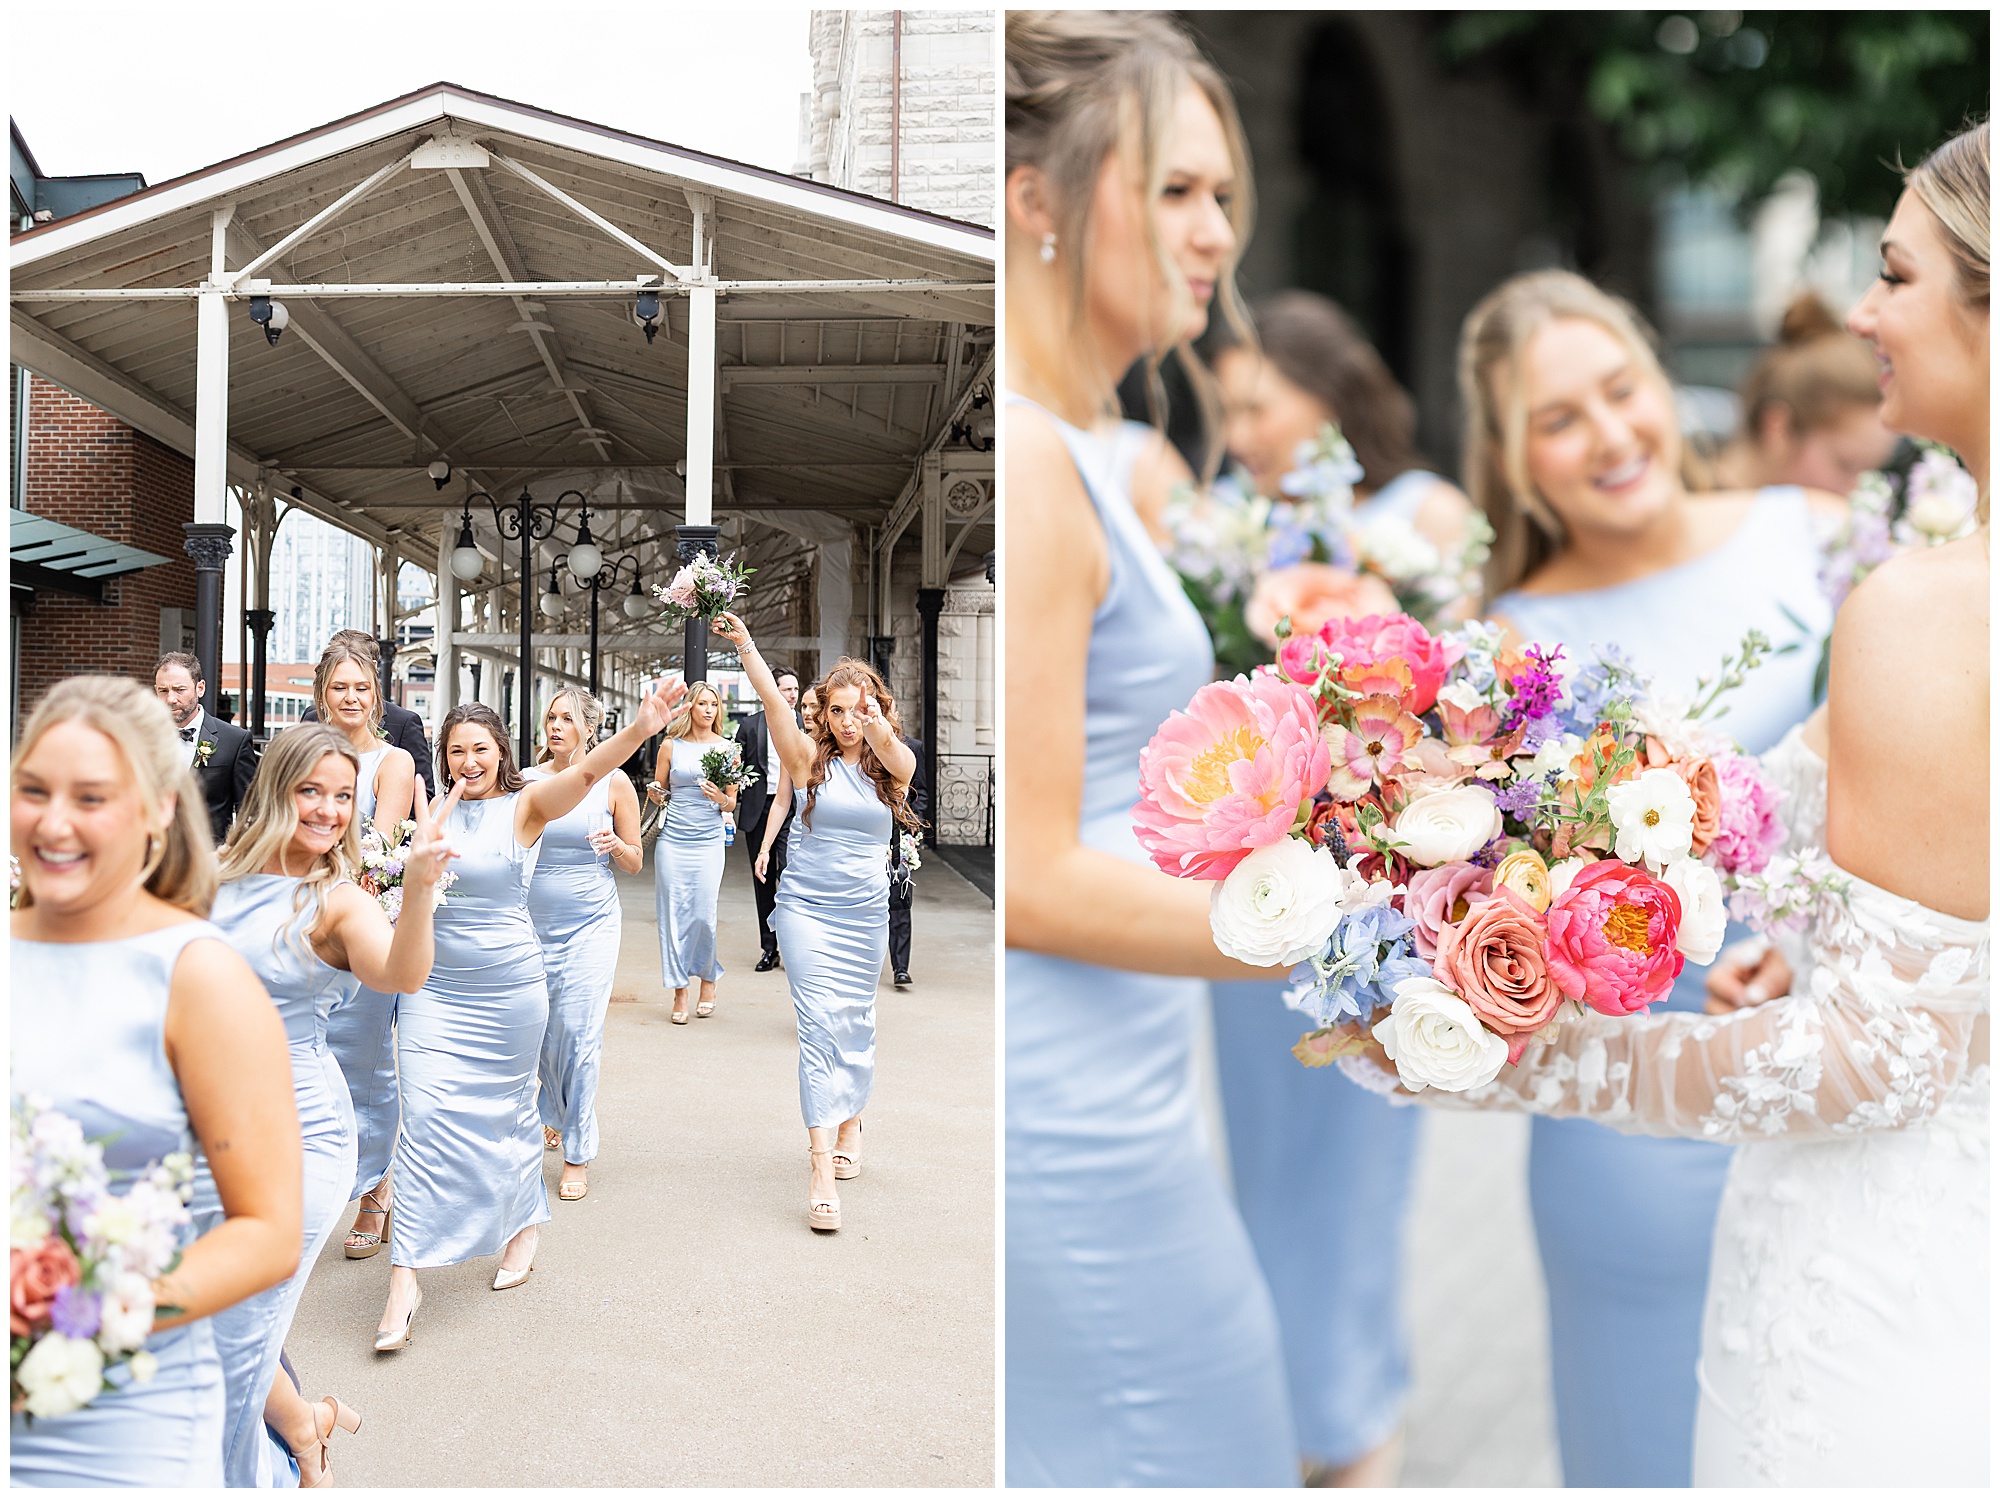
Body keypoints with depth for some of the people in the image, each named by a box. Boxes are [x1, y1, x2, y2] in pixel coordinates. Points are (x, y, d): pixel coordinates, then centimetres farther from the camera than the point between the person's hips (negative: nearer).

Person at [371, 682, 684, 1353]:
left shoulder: (523, 807, -7)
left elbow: (586, 773, -27)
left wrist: (638, 730, -45)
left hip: (507, 987, -2)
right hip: (432, 985, 2)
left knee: (507, 1108, 12)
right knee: (425, 1115, -5)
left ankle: (524, 1224, 37)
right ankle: (405, 1279, -4)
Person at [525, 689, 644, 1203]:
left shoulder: (613, 784, -2)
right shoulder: (527, 781, 2)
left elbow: (635, 862, 4)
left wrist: (616, 845, -17)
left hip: (590, 924, -2)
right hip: (533, 923, 3)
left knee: (579, 1035, -7)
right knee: (538, 1031, 8)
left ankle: (578, 1153, 4)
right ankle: (556, 1116, 37)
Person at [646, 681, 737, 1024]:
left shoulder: (727, 748, 6)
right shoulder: (671, 745, 6)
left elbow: (732, 803, 9)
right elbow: (658, 794, 14)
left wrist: (720, 798, -12)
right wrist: (655, 793, -8)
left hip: (708, 841, -1)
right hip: (672, 840, 1)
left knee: (704, 915, -6)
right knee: (674, 915, 0)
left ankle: (709, 981, 19)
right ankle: (680, 993, 8)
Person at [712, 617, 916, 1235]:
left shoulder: (892, 766, 0)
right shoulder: (810, 760, -3)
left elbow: (898, 759, -25)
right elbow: (773, 702, -18)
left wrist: (879, 727, -48)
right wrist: (744, 645, -33)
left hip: (866, 916, 2)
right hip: (807, 909, -2)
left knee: (856, 1022, 14)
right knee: (821, 1022, -12)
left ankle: (848, 1122, 37)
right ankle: (823, 1169, -16)